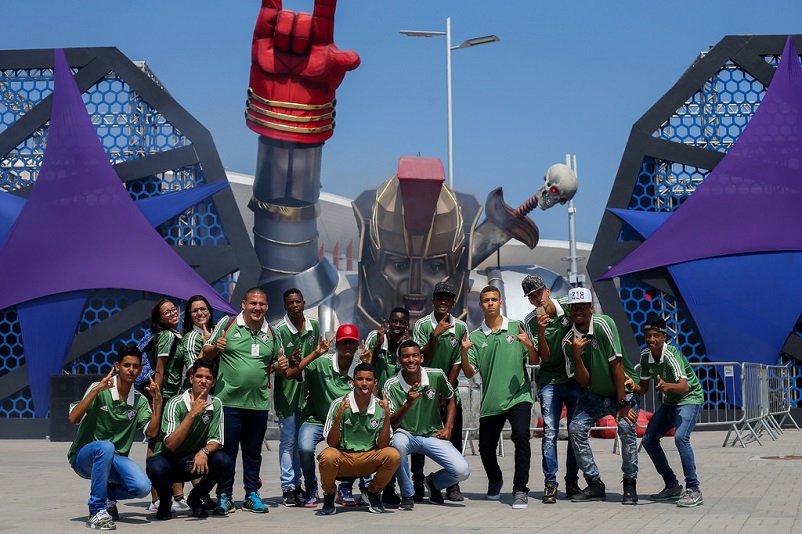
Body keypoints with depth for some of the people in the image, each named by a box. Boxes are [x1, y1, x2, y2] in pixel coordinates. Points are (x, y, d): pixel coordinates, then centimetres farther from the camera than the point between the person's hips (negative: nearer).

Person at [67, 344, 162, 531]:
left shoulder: (140, 400, 5)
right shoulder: (100, 390, -9)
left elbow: (152, 432, -5)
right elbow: (73, 418, -21)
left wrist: (158, 401, -13)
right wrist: (96, 390, -28)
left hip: (115, 459, 3)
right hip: (84, 456, -3)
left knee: (142, 487, -25)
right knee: (106, 447, -40)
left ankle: (108, 495, 10)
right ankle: (97, 511, -27)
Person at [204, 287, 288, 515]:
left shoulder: (271, 333, 10)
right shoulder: (227, 324, -1)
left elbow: (276, 365, 21)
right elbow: (206, 353, 4)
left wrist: (280, 366, -1)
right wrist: (215, 348, -17)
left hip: (259, 402, 4)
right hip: (229, 401, -4)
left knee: (253, 451, 12)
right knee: (227, 450, 0)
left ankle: (252, 495, 21)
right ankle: (224, 496, 9)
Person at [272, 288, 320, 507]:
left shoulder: (314, 327, 7)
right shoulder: (279, 330, -8)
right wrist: (290, 363, -31)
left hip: (307, 389, 4)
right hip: (286, 390, -4)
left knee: (301, 441, 10)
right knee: (288, 440, -4)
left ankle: (296, 483, 19)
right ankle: (288, 488, 1)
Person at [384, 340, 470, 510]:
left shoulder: (437, 376, -9)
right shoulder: (391, 385, -14)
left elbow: (451, 398, 11)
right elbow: (391, 424, -17)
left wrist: (448, 428, 1)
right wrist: (408, 404, -33)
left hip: (433, 435, 2)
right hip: (406, 434, -2)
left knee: (462, 471, -18)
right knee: (398, 443, -39)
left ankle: (433, 481, 21)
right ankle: (407, 495, -15)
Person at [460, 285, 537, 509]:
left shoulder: (517, 328, 4)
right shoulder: (475, 337, 7)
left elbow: (535, 361, 4)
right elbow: (469, 373, 4)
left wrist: (529, 345, -16)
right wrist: (464, 352, -14)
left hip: (518, 396, -2)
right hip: (490, 401, 2)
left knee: (521, 436, -23)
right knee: (485, 447, 8)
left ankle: (520, 491, -16)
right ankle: (495, 481, 39)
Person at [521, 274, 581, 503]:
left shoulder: (568, 306, -6)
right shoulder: (530, 321, -7)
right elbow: (544, 357, -13)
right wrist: (540, 331, -25)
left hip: (575, 378, 1)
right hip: (550, 382, -1)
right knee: (550, 432, -10)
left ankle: (572, 482, 13)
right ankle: (550, 484, -8)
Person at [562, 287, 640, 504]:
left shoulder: (603, 325, -21)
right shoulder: (568, 341, -8)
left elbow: (616, 364, -20)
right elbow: (584, 382, -10)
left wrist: (622, 403, -21)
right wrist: (576, 355, -28)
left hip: (623, 391, -4)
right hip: (594, 394, 4)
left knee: (626, 428, -26)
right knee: (575, 429, -13)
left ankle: (630, 485, -9)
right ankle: (595, 484, -1)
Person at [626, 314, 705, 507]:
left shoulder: (671, 354, -27)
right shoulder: (645, 355, -6)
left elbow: (684, 387, -40)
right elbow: (644, 389, -1)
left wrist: (667, 386, -60)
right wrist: (634, 386, -23)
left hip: (689, 399, -8)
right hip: (669, 402, 8)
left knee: (680, 437, -30)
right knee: (648, 440, 4)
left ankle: (694, 490, -23)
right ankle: (672, 486, 16)